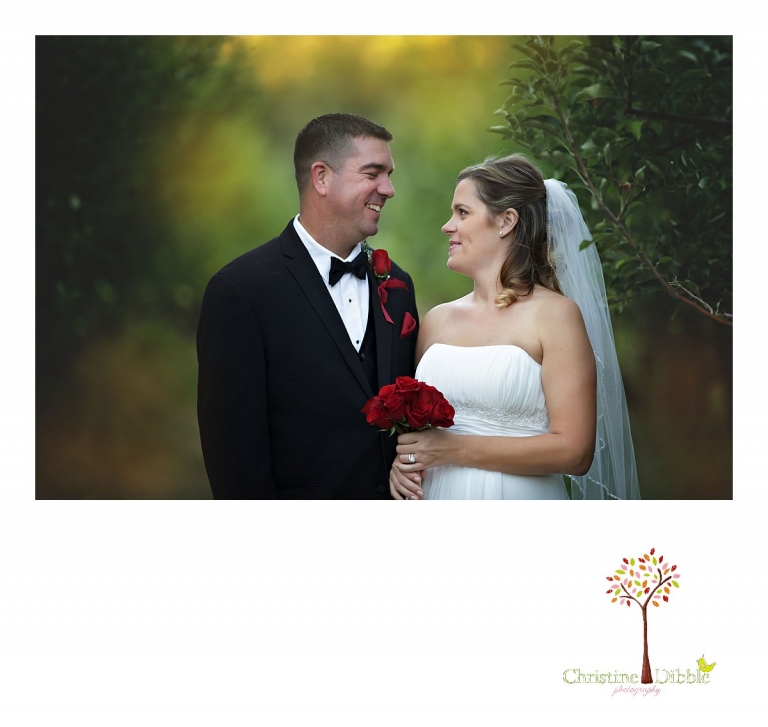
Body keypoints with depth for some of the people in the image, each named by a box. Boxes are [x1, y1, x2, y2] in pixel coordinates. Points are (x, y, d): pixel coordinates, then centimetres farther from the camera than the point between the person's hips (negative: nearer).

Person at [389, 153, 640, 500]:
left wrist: (454, 449, -17)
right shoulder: (436, 320, 4)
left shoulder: (555, 315, -11)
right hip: (439, 511, 5)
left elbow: (574, 451, -17)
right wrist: (401, 460, -6)